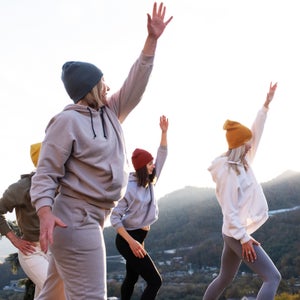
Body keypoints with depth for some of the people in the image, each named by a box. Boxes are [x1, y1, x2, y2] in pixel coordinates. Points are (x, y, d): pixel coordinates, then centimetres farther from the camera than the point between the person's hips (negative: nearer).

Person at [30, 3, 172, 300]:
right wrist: (45, 212, -30)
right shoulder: (67, 121, -12)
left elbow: (135, 84, 12)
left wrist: (152, 39, 7)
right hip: (75, 219, -9)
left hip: (88, 219, 9)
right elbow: (46, 172, -14)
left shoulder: (110, 112, 13)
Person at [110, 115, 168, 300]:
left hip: (140, 237, 9)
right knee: (155, 281, -12)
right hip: (129, 239, -9)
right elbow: (115, 218, -18)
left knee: (132, 278, 20)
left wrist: (164, 132, -7)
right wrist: (131, 242, -25)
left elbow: (162, 156, 4)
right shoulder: (128, 187, -17)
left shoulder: (150, 182, 5)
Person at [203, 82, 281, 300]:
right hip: (237, 235, -10)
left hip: (236, 233, 10)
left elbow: (256, 134, 16)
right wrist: (244, 237, -23)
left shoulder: (242, 163, 8)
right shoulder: (228, 171, -18)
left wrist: (266, 105, 16)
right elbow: (229, 210, -21)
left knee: (225, 279, 20)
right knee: (273, 277, -10)